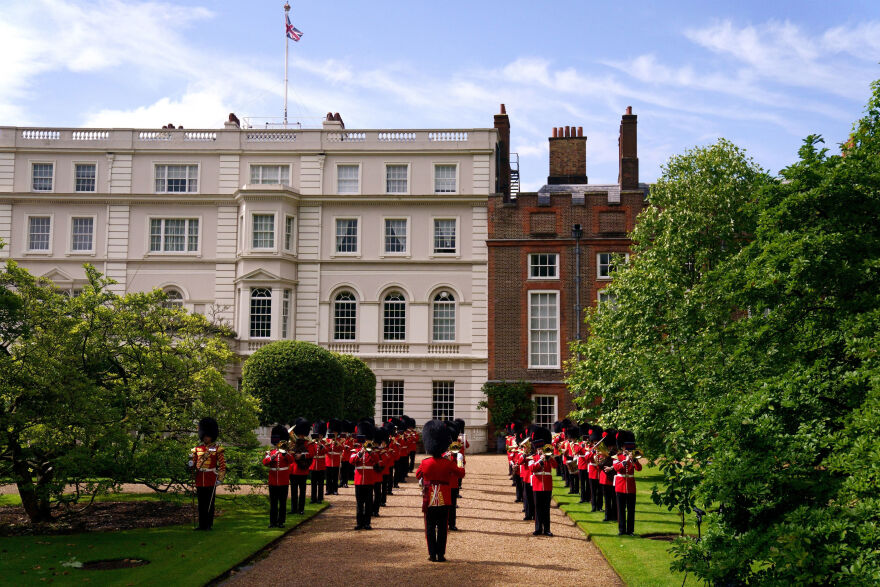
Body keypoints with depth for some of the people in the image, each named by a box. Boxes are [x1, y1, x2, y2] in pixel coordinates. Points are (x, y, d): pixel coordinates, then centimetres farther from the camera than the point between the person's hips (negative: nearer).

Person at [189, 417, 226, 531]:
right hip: (200, 481, 4)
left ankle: (209, 524, 6)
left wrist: (220, 478, -9)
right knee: (201, 503, 7)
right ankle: (202, 524, 13)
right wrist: (192, 467, -3)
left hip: (211, 481, -4)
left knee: (210, 503, 0)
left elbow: (222, 465, -3)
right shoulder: (197, 449, 11)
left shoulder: (217, 449, 0)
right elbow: (193, 462, 20)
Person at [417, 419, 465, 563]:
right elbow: (461, 473, 5)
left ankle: (432, 554, 7)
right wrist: (460, 466, 23)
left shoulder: (425, 463, -9)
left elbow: (418, 475, 10)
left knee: (430, 528, 8)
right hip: (444, 501, 0)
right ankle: (441, 554, 7)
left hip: (429, 500, 0)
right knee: (442, 528, 7)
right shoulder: (448, 463, -10)